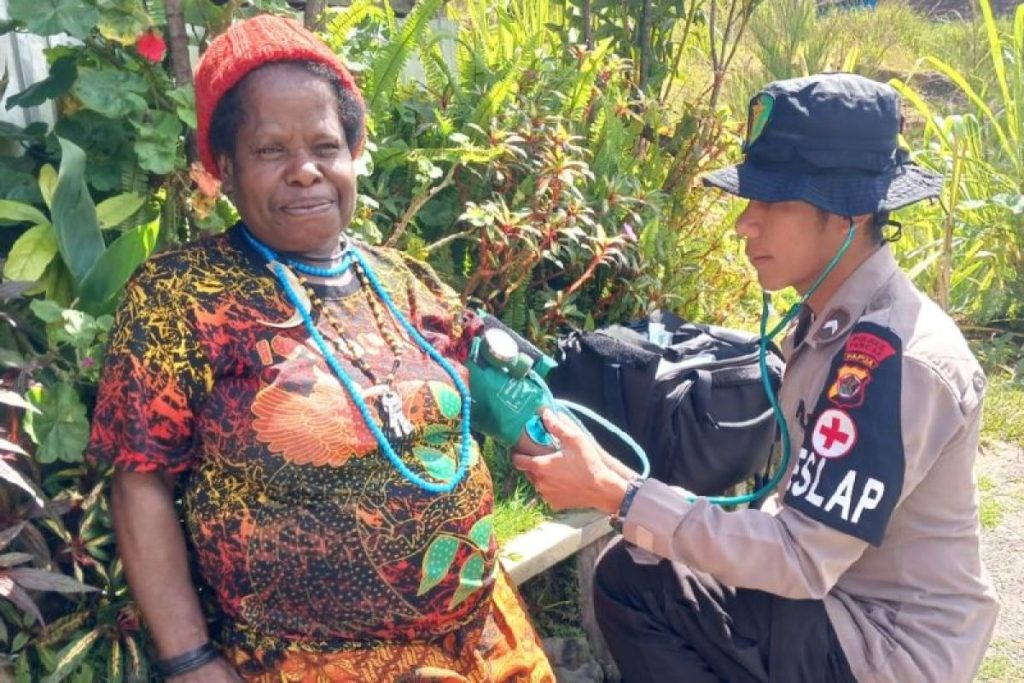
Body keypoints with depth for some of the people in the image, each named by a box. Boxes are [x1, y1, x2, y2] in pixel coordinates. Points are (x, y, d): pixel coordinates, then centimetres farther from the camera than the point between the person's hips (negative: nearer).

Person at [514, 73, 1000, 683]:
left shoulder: (888, 357, -27)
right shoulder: (839, 320, 2)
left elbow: (801, 561, -28)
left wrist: (615, 493, -29)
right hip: (848, 594, 8)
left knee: (629, 581, -13)